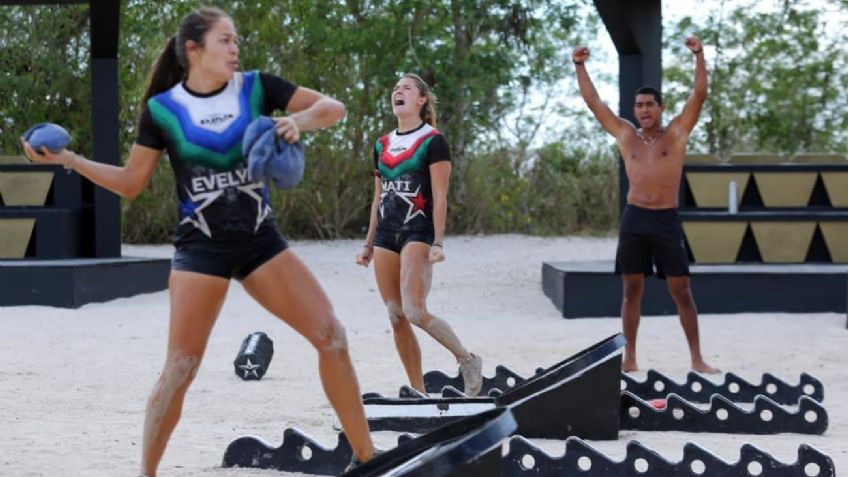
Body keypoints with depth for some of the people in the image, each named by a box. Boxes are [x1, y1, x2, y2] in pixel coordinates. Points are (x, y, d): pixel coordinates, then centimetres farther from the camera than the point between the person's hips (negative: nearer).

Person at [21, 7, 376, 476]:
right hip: (201, 248, -3)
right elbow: (131, 182, 2)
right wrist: (67, 158, -9)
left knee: (331, 336, -6)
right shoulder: (163, 109, -6)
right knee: (180, 368, -8)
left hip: (261, 241, 3)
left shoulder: (256, 87, -1)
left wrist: (298, 120, -21)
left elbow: (333, 108, 0)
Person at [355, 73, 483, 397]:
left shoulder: (433, 141, -3)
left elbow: (439, 197, -9)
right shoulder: (382, 145, 15)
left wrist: (438, 243, -16)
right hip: (386, 235, 7)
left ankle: (468, 361, 1)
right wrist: (369, 244, 18)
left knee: (415, 312, -19)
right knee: (396, 318, 3)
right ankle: (418, 391, 9)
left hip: (418, 233, -7)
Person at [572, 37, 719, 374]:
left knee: (681, 291, -1)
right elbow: (593, 101, 12)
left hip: (667, 220, -2)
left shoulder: (677, 132, 4)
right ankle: (629, 358, 11)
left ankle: (697, 358, 3)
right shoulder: (626, 135, 10)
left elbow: (700, 94, -5)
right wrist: (580, 67, 7)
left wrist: (699, 56, -14)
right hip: (633, 220, 2)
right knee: (632, 291, 5)